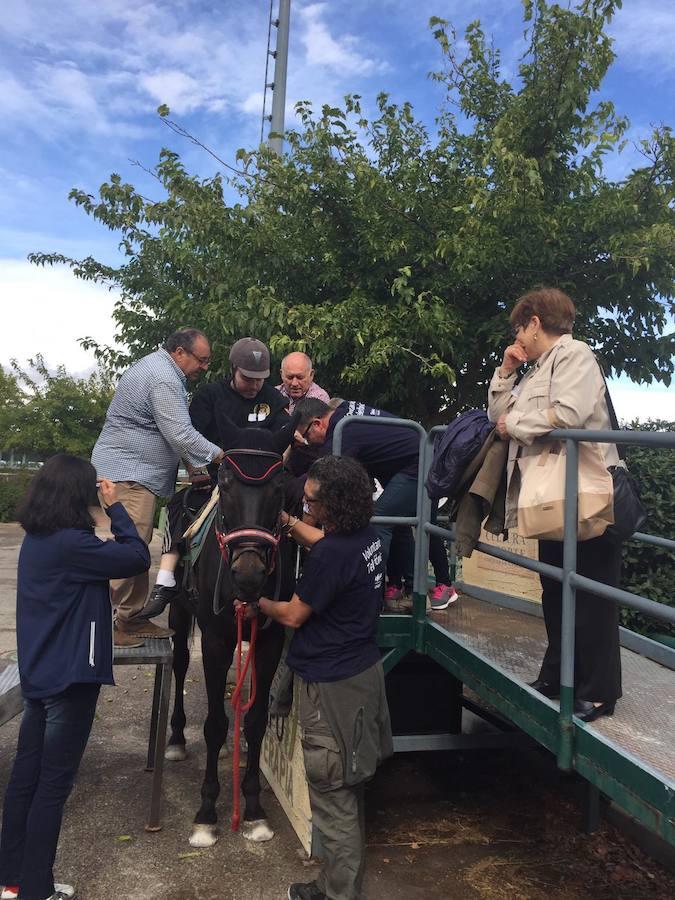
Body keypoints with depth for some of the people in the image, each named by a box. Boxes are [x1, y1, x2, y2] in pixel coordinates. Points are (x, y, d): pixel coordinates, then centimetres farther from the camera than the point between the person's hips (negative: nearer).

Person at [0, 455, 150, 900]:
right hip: (70, 678, -9)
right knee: (54, 783, 4)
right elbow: (138, 557, -22)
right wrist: (116, 506, -13)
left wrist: (108, 511, 5)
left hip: (37, 675, 9)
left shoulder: (37, 539, 5)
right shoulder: (70, 543, -23)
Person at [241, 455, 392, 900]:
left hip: (331, 684, -9)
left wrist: (258, 604, 2)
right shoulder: (368, 535, -1)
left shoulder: (332, 554, -28)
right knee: (349, 789, 23)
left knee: (333, 796, 7)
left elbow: (293, 615, -16)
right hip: (365, 670, 10)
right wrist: (289, 522, 17)